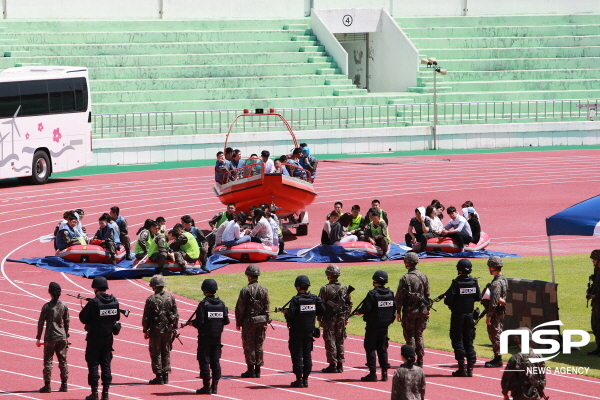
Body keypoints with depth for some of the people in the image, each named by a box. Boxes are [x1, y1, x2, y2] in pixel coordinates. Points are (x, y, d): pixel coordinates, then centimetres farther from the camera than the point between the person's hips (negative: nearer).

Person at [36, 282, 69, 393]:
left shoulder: (46, 306, -9)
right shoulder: (64, 306, 1)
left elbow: (41, 322, -7)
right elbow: (67, 322, 9)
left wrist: (38, 338, 1)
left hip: (50, 337, -4)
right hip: (62, 337, 4)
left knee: (48, 361, 2)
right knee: (63, 361, 10)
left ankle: (47, 385, 1)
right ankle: (64, 385, 12)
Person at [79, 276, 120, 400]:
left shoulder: (94, 303, -18)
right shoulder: (114, 301, -1)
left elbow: (83, 318, -12)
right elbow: (117, 317, 11)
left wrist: (86, 309, 6)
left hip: (94, 338, -5)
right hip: (108, 337, 5)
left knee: (93, 364, 3)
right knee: (106, 364, 11)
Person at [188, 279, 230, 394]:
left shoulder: (203, 304, -14)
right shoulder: (221, 304, 3)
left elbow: (199, 322, -19)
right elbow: (226, 321, 4)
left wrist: (192, 323, 2)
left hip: (205, 337, -5)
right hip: (217, 337, 5)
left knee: (204, 361, 0)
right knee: (215, 362, 10)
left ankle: (206, 386, -1)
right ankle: (214, 386, 11)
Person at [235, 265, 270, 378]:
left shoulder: (245, 290, -11)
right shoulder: (264, 290, 2)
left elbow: (240, 308, -9)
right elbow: (267, 306, 7)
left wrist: (238, 322, 0)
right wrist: (265, 321, 14)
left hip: (249, 321, -4)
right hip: (261, 320, 4)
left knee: (249, 345, 2)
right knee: (259, 345, 9)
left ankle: (251, 370, 2)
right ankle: (257, 370, 11)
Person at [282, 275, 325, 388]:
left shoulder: (296, 300, -14)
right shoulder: (314, 299, 0)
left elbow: (290, 315, -20)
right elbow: (322, 311, 2)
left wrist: (285, 311, 2)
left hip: (297, 332, -5)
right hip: (309, 331, 5)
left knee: (297, 355, 1)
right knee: (307, 355, 10)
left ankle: (299, 379, -1)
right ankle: (305, 379, 11)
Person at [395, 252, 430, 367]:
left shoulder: (405, 278, -12)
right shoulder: (423, 277, 4)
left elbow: (400, 296, -10)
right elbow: (427, 295, 10)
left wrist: (398, 311, -3)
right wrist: (427, 309, 17)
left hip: (409, 311, -5)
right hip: (422, 310, 5)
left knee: (410, 336, 1)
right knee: (419, 335, 13)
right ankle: (420, 360, 12)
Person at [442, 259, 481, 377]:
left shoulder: (456, 283, -16)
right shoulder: (474, 282, -2)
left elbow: (448, 300, -17)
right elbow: (478, 297, 6)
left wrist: (446, 298, 5)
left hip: (458, 315, -5)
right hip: (469, 315, 5)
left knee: (458, 341, 2)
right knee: (469, 341, 11)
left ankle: (462, 368, -1)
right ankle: (470, 368, 9)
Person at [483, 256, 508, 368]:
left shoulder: (496, 283, -20)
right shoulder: (503, 280, 11)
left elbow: (494, 301, -24)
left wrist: (489, 316, -22)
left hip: (495, 312, -10)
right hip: (501, 311, 10)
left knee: (495, 335, -5)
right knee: (496, 334, 16)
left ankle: (498, 360, -3)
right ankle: (497, 358, 23)